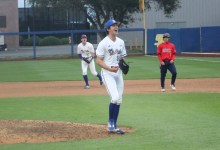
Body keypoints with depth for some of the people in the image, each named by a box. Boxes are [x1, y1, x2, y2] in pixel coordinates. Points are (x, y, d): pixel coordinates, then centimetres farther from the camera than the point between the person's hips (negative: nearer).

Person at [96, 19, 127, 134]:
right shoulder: (103, 43, -11)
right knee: (115, 98, -20)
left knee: (118, 100, 6)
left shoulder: (121, 42, 10)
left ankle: (113, 126, 15)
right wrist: (110, 68, -24)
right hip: (107, 74, -7)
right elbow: (99, 61, -11)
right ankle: (110, 123, -3)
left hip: (118, 73, 7)